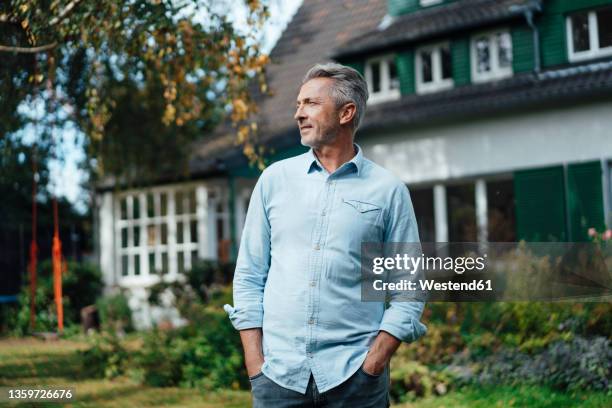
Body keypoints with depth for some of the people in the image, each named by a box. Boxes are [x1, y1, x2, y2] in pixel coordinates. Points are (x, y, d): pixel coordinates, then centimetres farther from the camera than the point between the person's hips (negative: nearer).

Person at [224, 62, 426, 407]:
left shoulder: (388, 191, 0)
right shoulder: (274, 179, 6)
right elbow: (249, 277, 6)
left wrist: (372, 365, -10)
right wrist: (255, 364, -2)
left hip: (354, 378, -1)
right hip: (278, 375, 2)